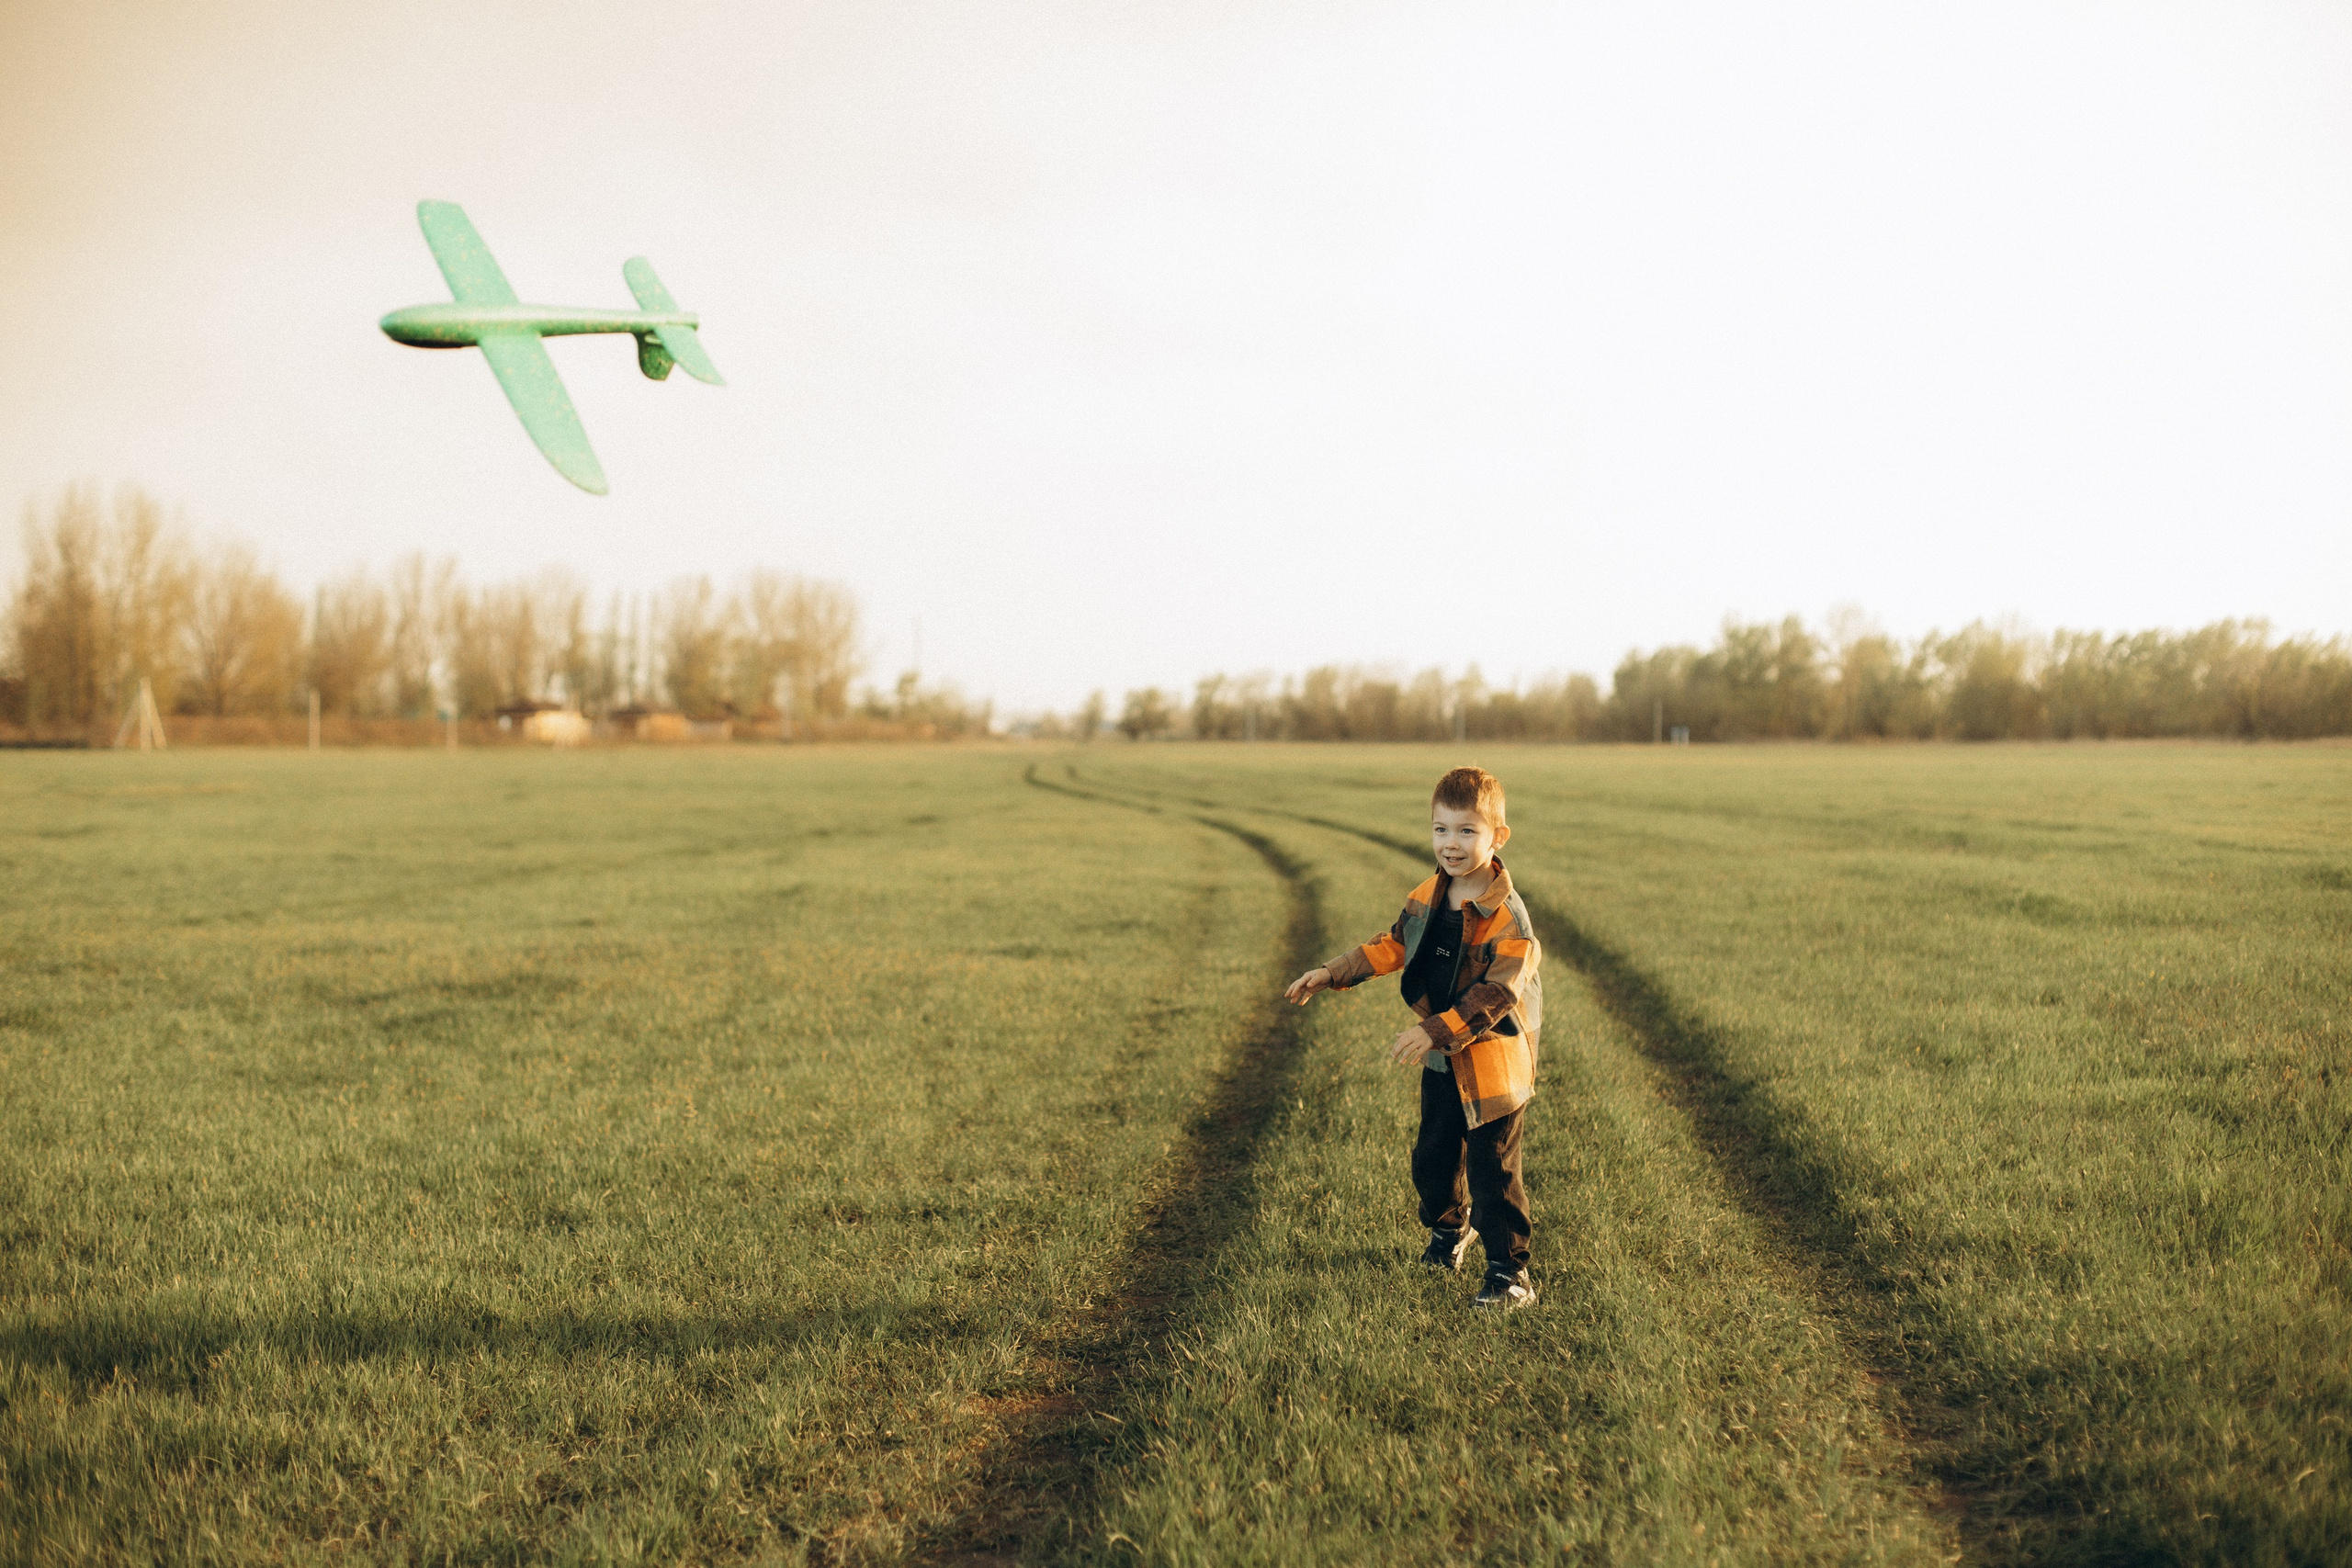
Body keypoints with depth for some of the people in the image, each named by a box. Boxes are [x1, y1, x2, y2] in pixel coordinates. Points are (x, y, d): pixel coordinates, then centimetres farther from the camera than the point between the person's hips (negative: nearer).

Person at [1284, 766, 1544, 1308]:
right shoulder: (1425, 900, 2)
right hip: (1442, 1064, 7)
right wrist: (1330, 974, 12)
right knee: (1432, 1156, 19)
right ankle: (1448, 1229, 45)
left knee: (1492, 1170, -4)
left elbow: (1496, 994, -26)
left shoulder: (1507, 917, -22)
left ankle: (1509, 1273, 8)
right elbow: (1391, 947, 18)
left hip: (1494, 1065, -7)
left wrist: (1435, 1031, -31)